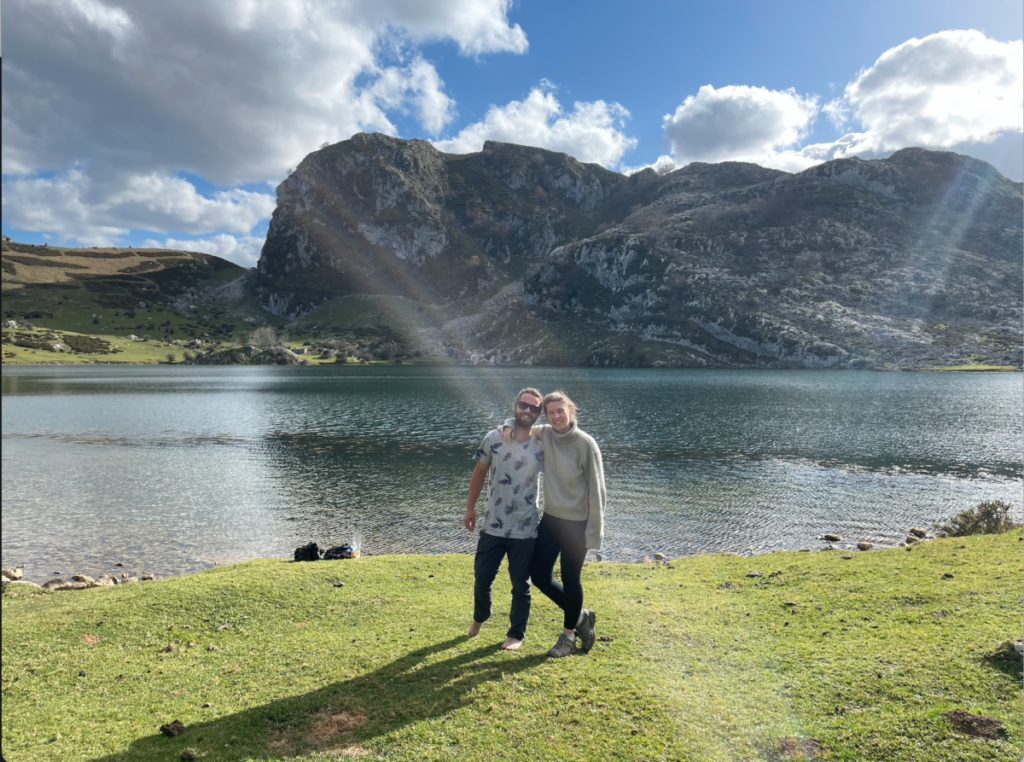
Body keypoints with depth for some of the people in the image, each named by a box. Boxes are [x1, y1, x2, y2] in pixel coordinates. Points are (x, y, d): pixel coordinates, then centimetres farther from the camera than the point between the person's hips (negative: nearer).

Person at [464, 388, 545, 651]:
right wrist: (470, 507, 8)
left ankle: (517, 634, 30)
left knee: (520, 585, 10)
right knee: (482, 577, 13)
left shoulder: (542, 447, -6)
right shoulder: (494, 438, -5)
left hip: (524, 530, -1)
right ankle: (479, 618, 43)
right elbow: (479, 473, 6)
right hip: (492, 526, 1)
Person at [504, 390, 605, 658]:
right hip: (550, 518, 6)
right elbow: (520, 422, 18)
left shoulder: (585, 444, -15)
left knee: (570, 580, 7)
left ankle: (569, 635, 30)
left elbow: (596, 489, -13)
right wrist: (510, 426, -7)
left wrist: (594, 531, -13)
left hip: (576, 523, -6)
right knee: (539, 576, 9)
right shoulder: (545, 435, -1)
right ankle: (580, 617, 32)